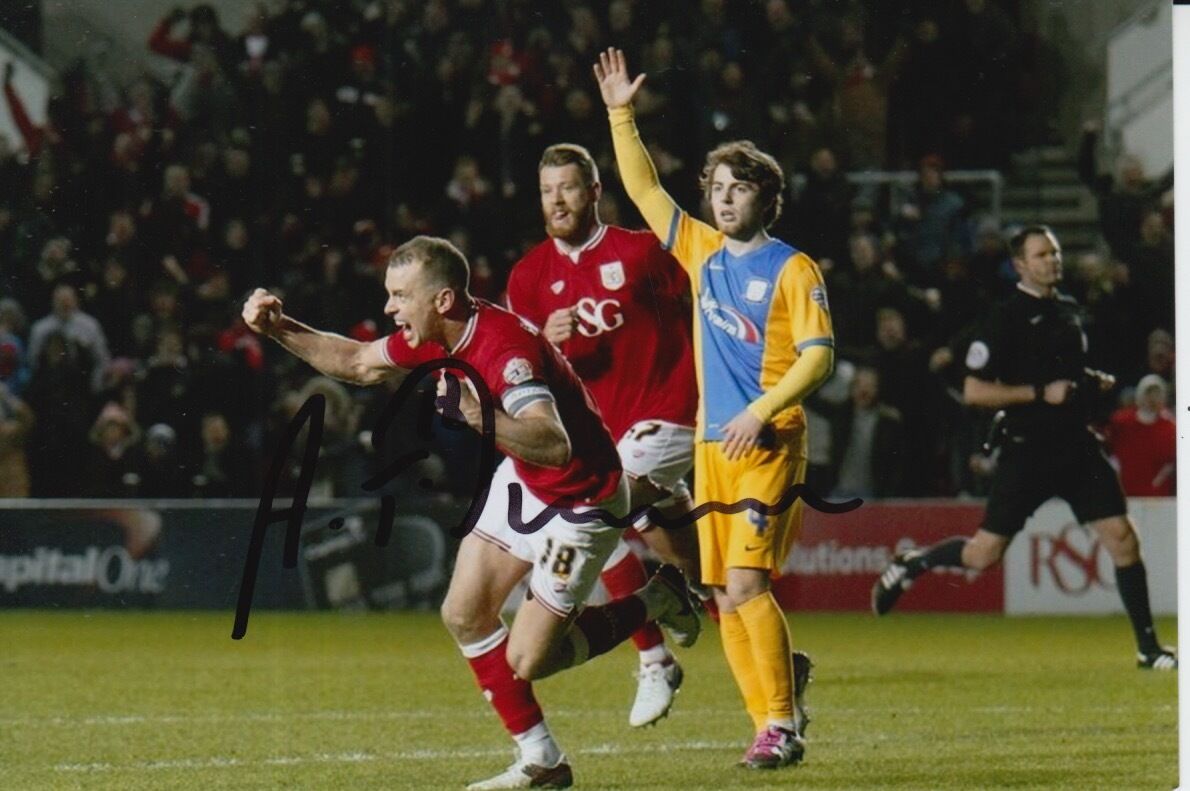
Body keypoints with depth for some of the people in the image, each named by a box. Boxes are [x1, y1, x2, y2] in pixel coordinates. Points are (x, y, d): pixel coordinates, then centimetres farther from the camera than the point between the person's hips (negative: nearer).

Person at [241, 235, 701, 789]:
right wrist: (279, 328, 2)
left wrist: (478, 414, -59)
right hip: (522, 481, 9)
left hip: (580, 501, -9)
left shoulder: (505, 349, -34)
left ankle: (655, 602, 16)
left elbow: (555, 447, -47)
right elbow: (355, 362, 12)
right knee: (463, 616, 3)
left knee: (524, 661, -4)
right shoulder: (434, 337, -7)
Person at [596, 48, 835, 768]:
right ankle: (774, 726, 7)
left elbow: (818, 357, -9)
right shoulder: (702, 252, 14)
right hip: (712, 443, 6)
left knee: (747, 581, -17)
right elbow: (644, 188, 19)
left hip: (768, 443, -6)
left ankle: (782, 725, -12)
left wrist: (761, 413, -18)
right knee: (726, 597, 2)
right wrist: (622, 115, 12)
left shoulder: (793, 269, -3)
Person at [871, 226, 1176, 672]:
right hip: (1026, 450, -5)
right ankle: (910, 565, 24)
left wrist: (1094, 383, 8)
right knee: (985, 553, -4)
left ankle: (1147, 646, 1)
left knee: (1121, 535, -5)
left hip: (1076, 445, 5)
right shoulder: (1007, 318, -10)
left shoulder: (1069, 310, 12)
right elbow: (974, 391, -13)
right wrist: (1041, 393, -18)